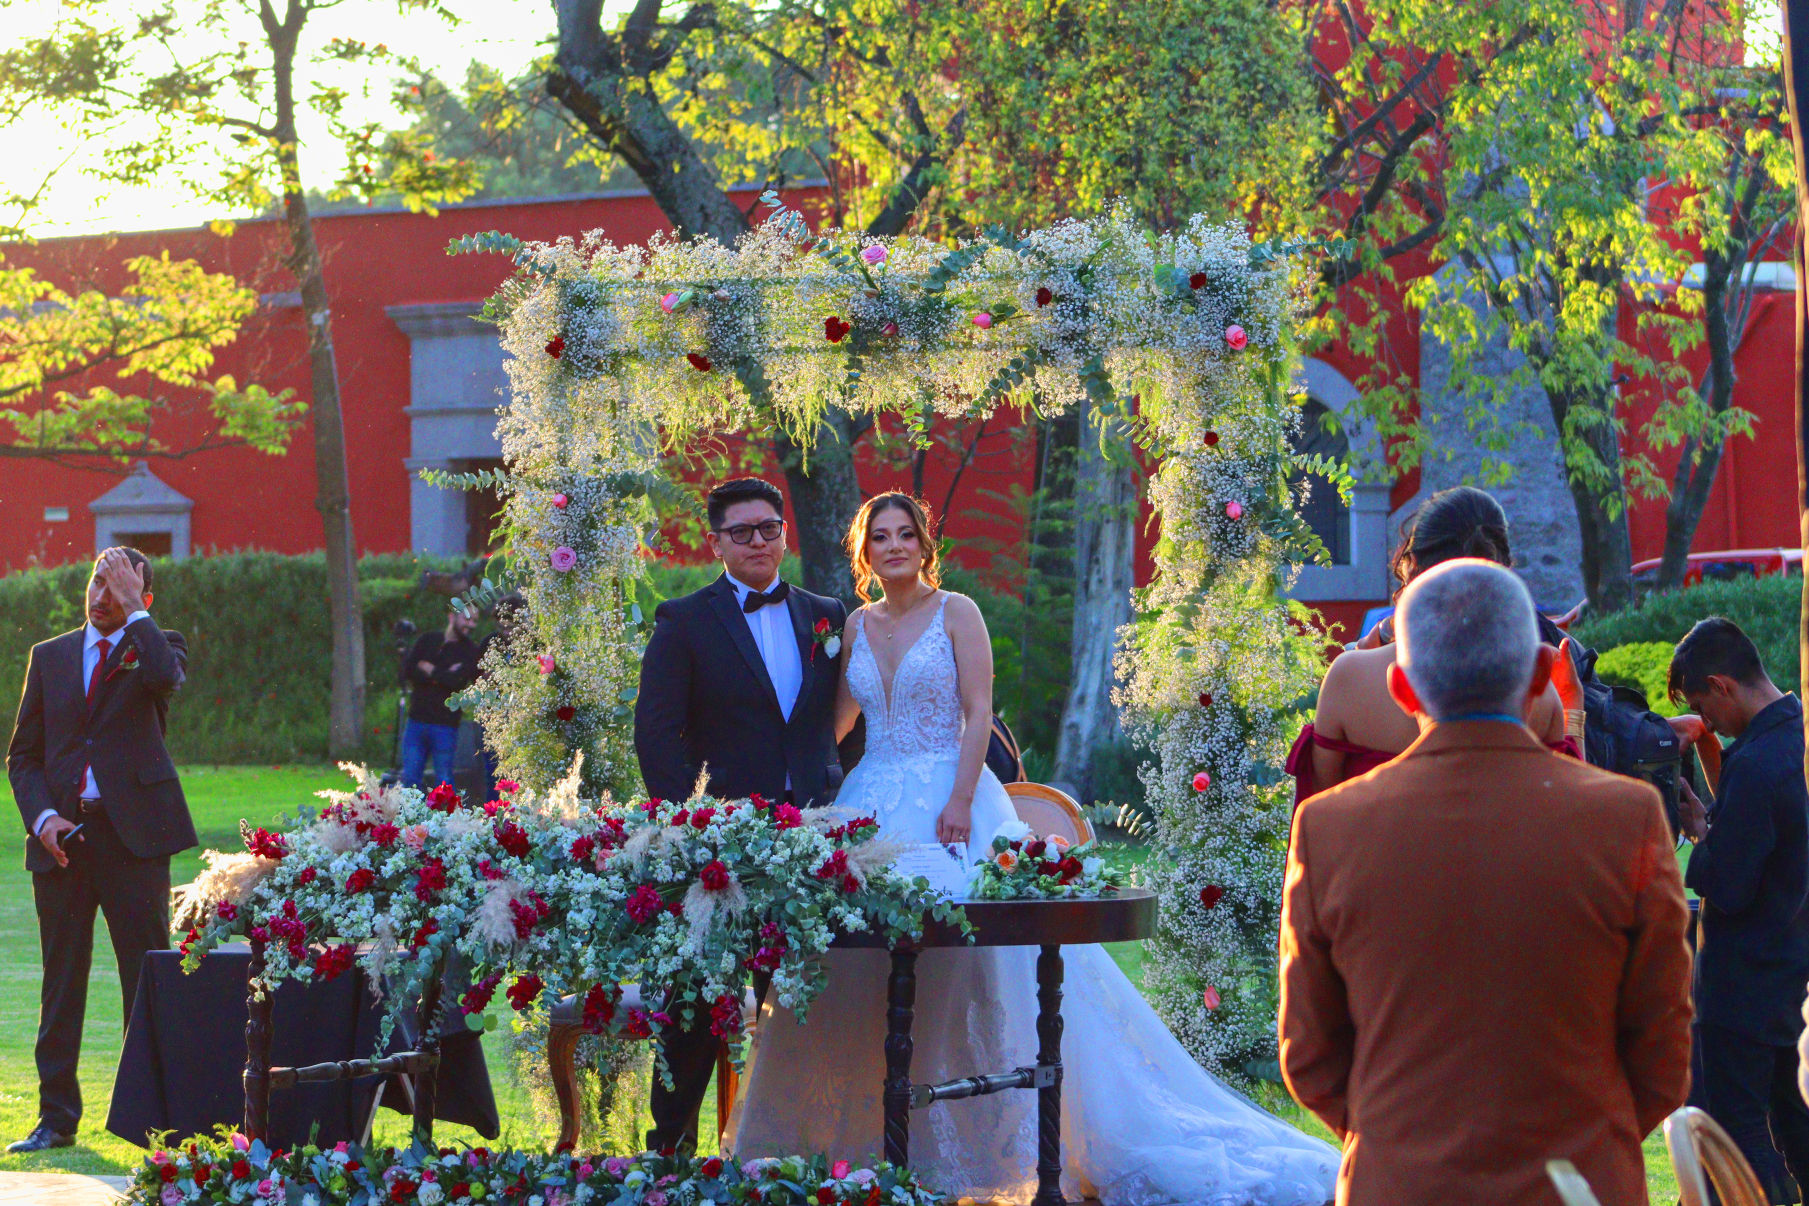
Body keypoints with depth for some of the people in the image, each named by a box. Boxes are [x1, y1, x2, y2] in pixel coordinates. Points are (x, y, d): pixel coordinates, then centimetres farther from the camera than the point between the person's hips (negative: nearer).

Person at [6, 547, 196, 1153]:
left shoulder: (156, 646, 5)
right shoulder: (50, 657, 14)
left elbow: (165, 675, -22)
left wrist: (133, 611, -13)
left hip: (133, 833, -3)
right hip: (62, 837, 3)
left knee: (149, 980, -1)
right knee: (61, 984, 6)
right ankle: (57, 1118, 11)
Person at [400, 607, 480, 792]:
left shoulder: (471, 653, 3)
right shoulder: (427, 640, 11)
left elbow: (457, 680, -14)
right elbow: (407, 670, -3)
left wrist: (429, 670, -3)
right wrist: (442, 676, -11)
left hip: (446, 724, -2)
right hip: (417, 720, 2)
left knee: (444, 781, -1)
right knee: (410, 778, 3)